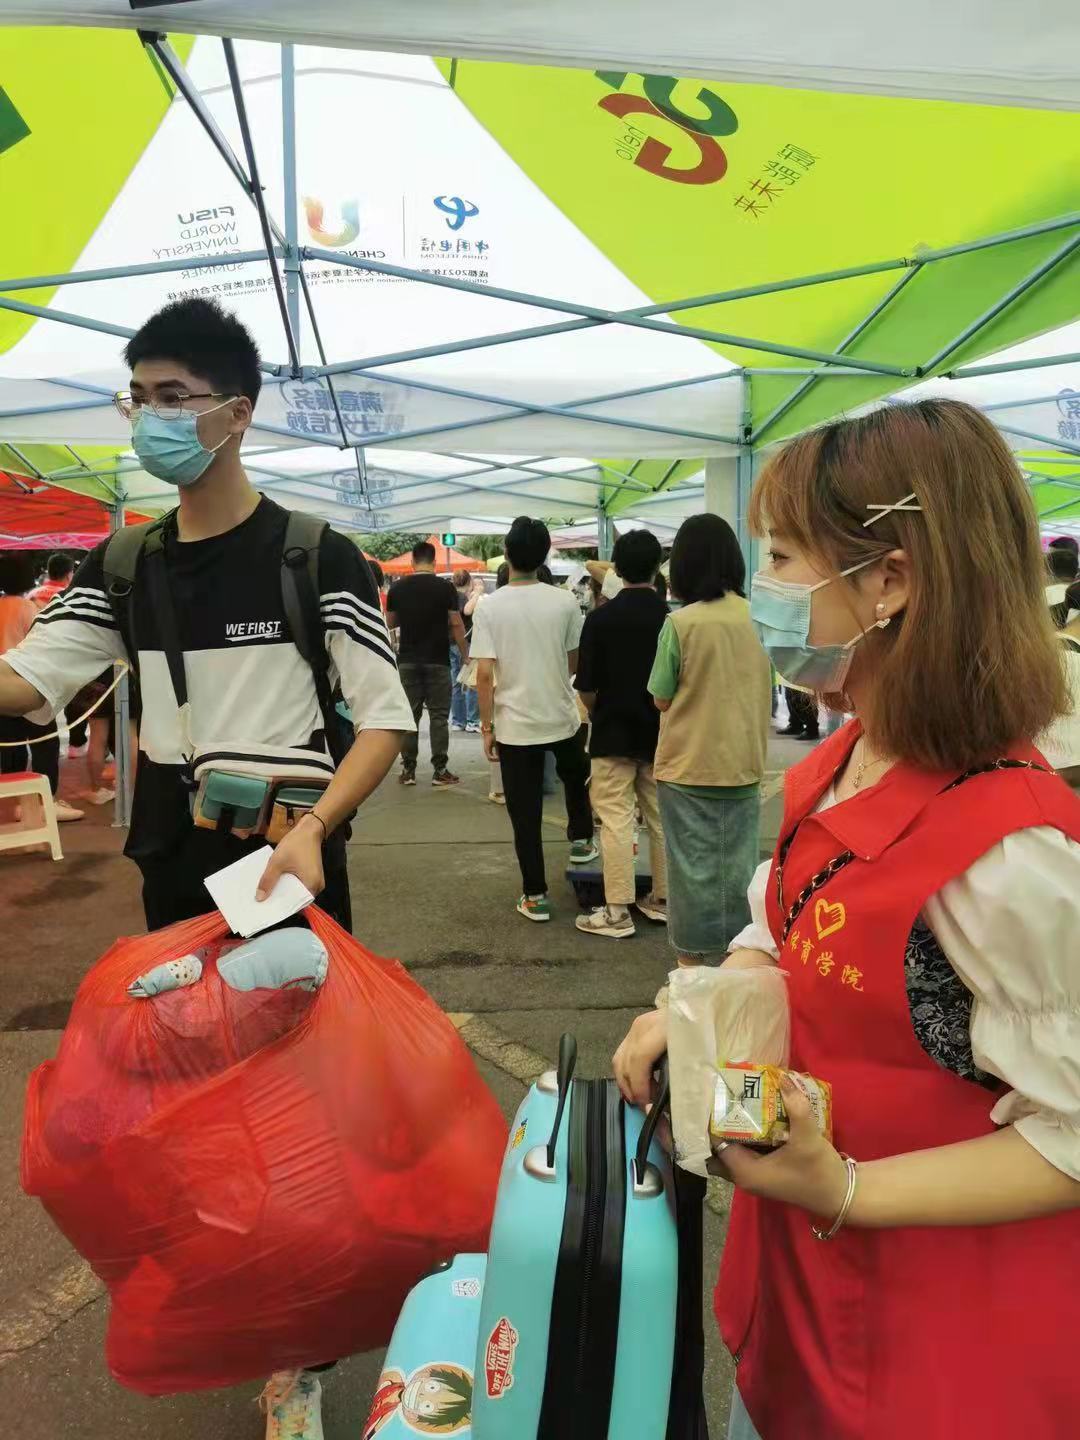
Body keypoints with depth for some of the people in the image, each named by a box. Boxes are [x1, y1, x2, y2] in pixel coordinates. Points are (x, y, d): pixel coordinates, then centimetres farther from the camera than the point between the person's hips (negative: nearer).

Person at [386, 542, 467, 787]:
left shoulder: (397, 588, 2)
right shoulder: (445, 587, -6)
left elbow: (390, 623, 12)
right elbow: (456, 625, -6)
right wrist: (464, 653, 5)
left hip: (407, 661, 2)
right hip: (437, 661, -2)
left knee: (409, 715, 8)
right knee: (439, 715, 3)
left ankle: (408, 770, 10)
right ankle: (440, 770, 3)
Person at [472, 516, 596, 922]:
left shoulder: (490, 607, -10)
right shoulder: (564, 602, -6)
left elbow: (483, 674, -12)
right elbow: (574, 663, 2)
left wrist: (486, 726, -3)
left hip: (515, 725, -1)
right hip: (562, 718, 2)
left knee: (525, 815, 7)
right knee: (576, 777, 33)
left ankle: (535, 896, 13)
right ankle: (580, 840, 40)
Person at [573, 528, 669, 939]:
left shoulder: (600, 619, -11)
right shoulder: (673, 617, -4)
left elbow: (586, 687, -8)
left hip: (614, 733, -3)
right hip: (661, 733, 4)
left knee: (616, 820, 1)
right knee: (661, 818, 14)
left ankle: (617, 912, 3)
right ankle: (662, 899, 25)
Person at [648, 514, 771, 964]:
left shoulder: (681, 623, -15)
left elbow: (661, 699, -6)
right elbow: (767, 688, 11)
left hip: (689, 765, -4)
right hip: (743, 762, 4)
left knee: (693, 864, 8)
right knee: (738, 862, 15)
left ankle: (692, 958, 18)